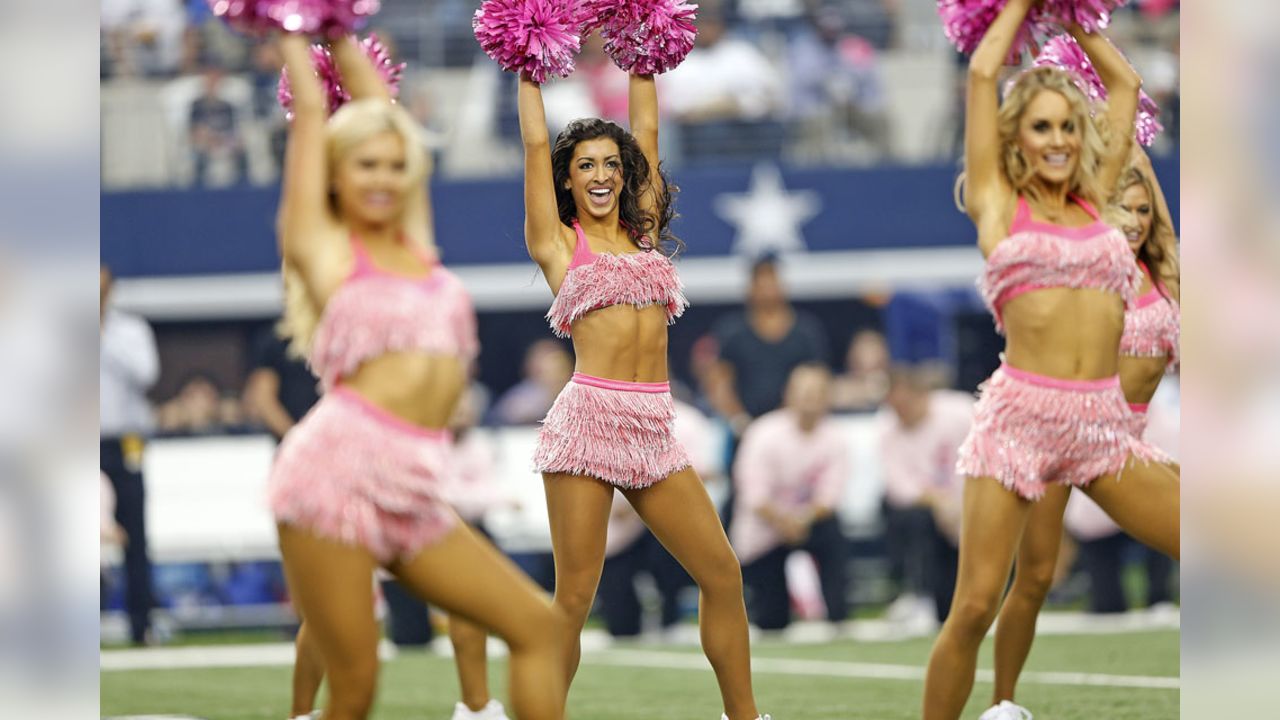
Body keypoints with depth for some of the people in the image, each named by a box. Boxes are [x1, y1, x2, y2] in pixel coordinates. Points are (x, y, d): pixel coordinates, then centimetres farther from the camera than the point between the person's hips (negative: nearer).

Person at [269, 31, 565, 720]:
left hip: (416, 494, 6)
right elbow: (311, 110, 12)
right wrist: (294, 39, 24)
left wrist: (345, 40, 37)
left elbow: (379, 106, 27)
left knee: (537, 623, -1)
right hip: (340, 467, -6)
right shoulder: (322, 246, 6)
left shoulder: (415, 243, 19)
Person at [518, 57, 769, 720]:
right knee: (574, 596, -6)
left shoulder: (643, 232, 17)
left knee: (722, 575, 3)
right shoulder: (559, 242, 6)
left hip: (653, 428, 5)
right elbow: (536, 143, 8)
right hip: (589, 418, -5)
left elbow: (647, 134, 21)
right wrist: (528, 72, 16)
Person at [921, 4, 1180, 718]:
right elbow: (983, 72, 6)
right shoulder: (999, 202, 8)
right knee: (974, 609, -9)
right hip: (1020, 413, -4)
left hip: (1103, 420, 4)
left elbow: (1127, 83, 23)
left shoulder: (1095, 199, 17)